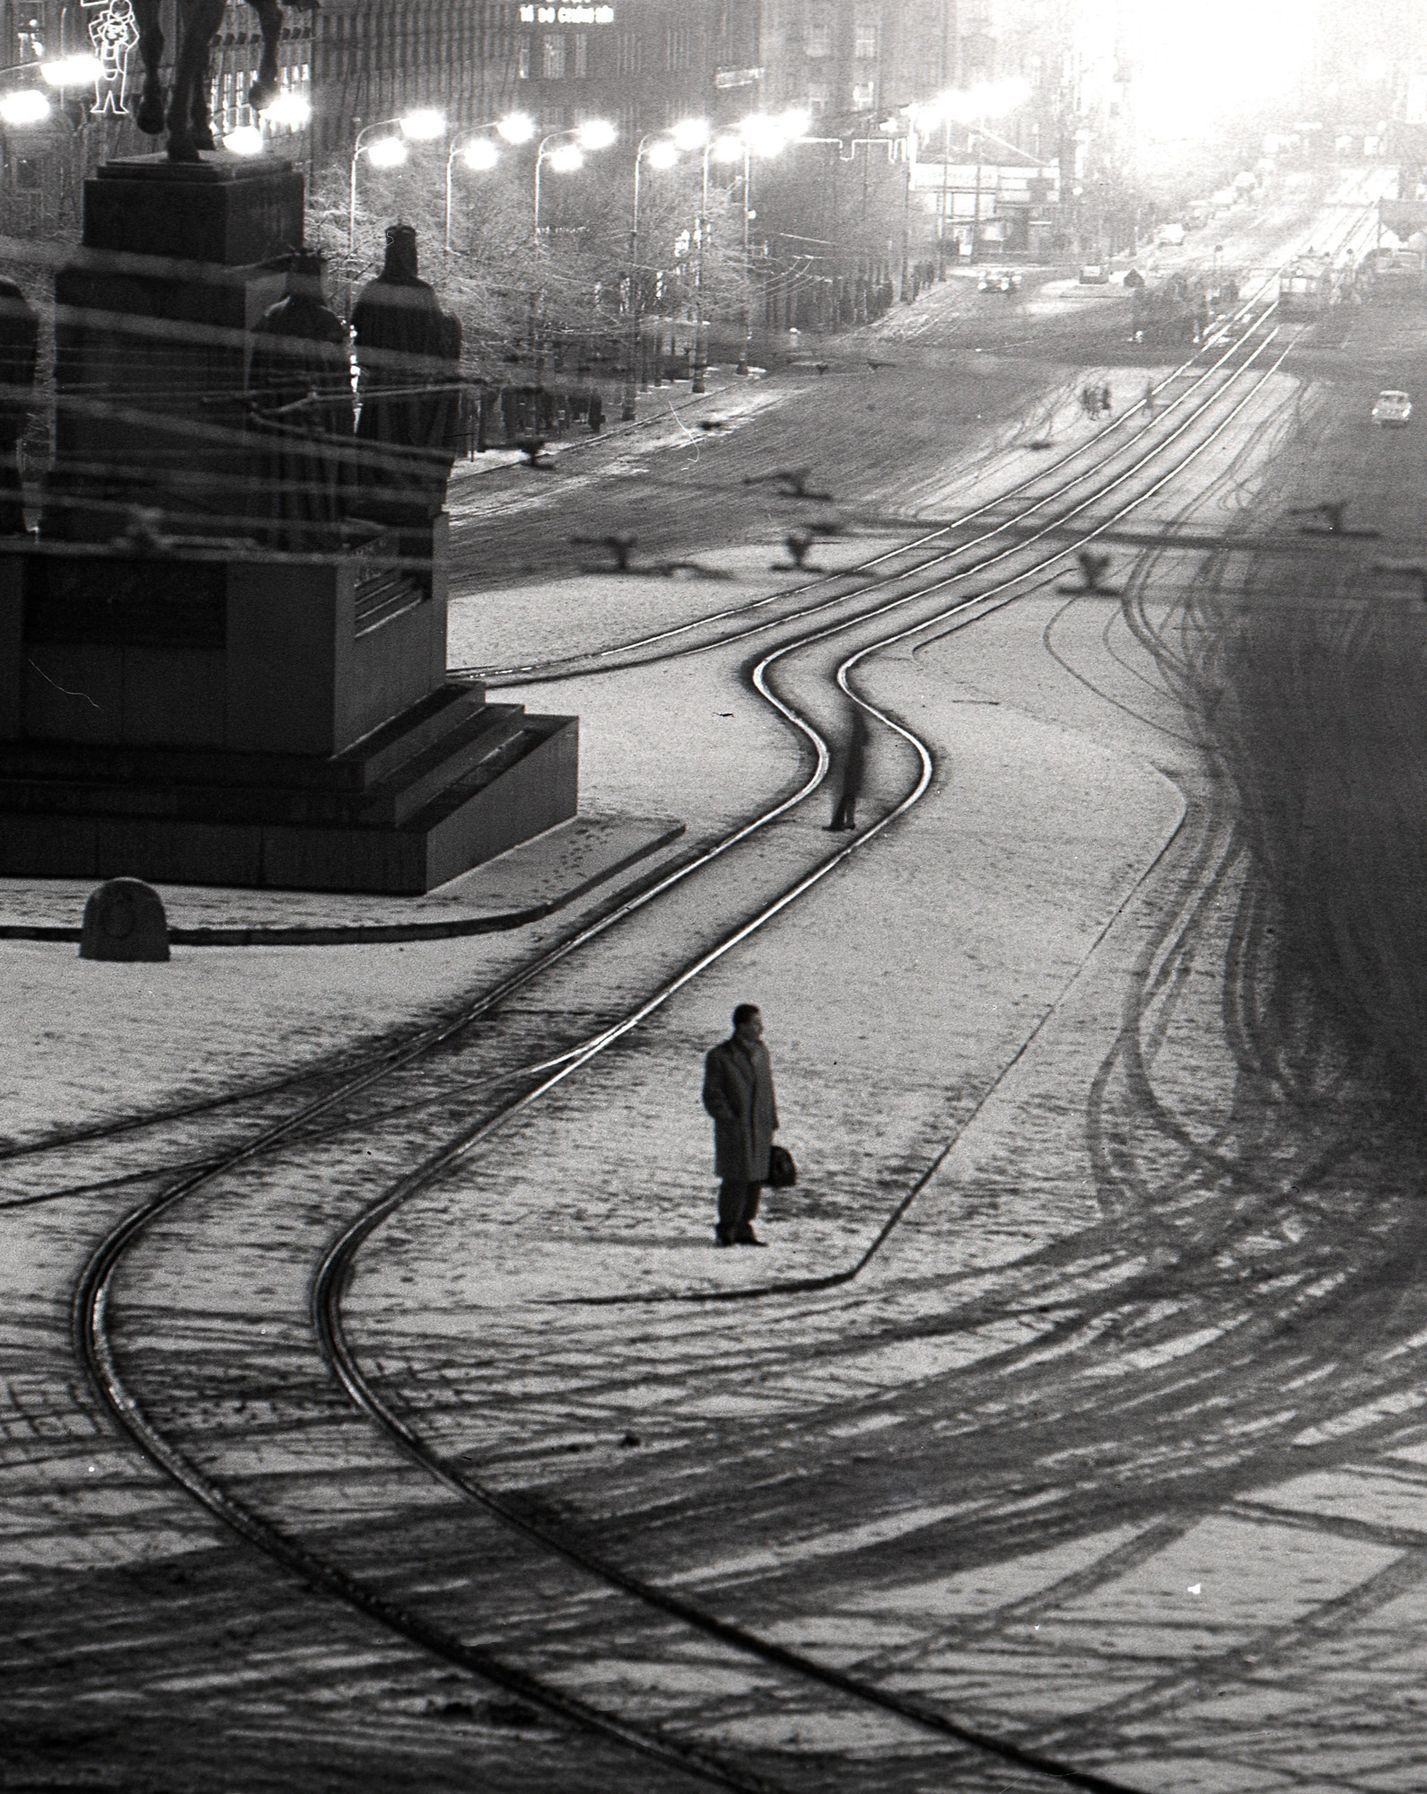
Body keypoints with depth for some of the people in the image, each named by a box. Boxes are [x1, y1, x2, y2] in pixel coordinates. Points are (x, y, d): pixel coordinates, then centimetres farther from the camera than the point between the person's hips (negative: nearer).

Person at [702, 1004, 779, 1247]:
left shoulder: (761, 1053, 12)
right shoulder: (720, 1056, -6)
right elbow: (712, 1095, -7)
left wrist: (771, 1124, 13)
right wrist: (729, 1121, -15)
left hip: (760, 1129, 6)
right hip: (734, 1129, -6)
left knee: (755, 1180, 6)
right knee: (736, 1179, -10)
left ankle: (743, 1229, 16)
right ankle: (726, 1231, 2)